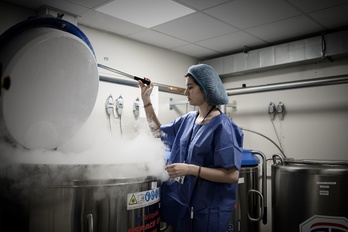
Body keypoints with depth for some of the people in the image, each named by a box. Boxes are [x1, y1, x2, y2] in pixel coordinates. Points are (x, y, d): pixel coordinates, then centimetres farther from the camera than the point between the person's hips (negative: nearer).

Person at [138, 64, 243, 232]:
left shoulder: (222, 126, -19)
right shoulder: (187, 120, 3)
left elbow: (232, 175, -22)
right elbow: (159, 133, 16)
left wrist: (190, 169, -28)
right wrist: (146, 100, 8)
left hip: (208, 209, -7)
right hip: (182, 202, 7)